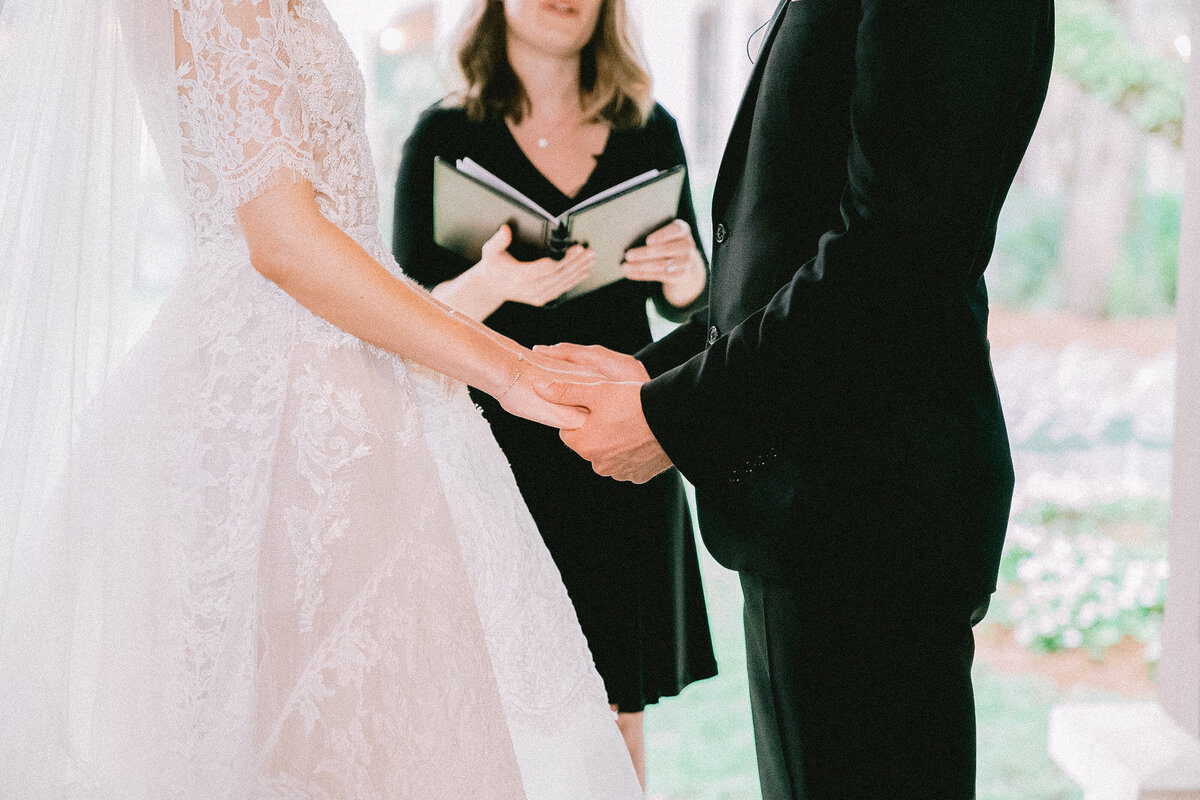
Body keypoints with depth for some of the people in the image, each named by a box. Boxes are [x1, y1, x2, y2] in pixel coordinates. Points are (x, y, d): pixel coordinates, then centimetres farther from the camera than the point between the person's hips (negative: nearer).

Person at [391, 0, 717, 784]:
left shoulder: (647, 130, 7)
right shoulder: (446, 135, -1)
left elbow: (686, 303, 12)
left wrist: (683, 268, -12)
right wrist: (492, 282, -27)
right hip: (502, 453, -2)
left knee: (618, 708, 7)